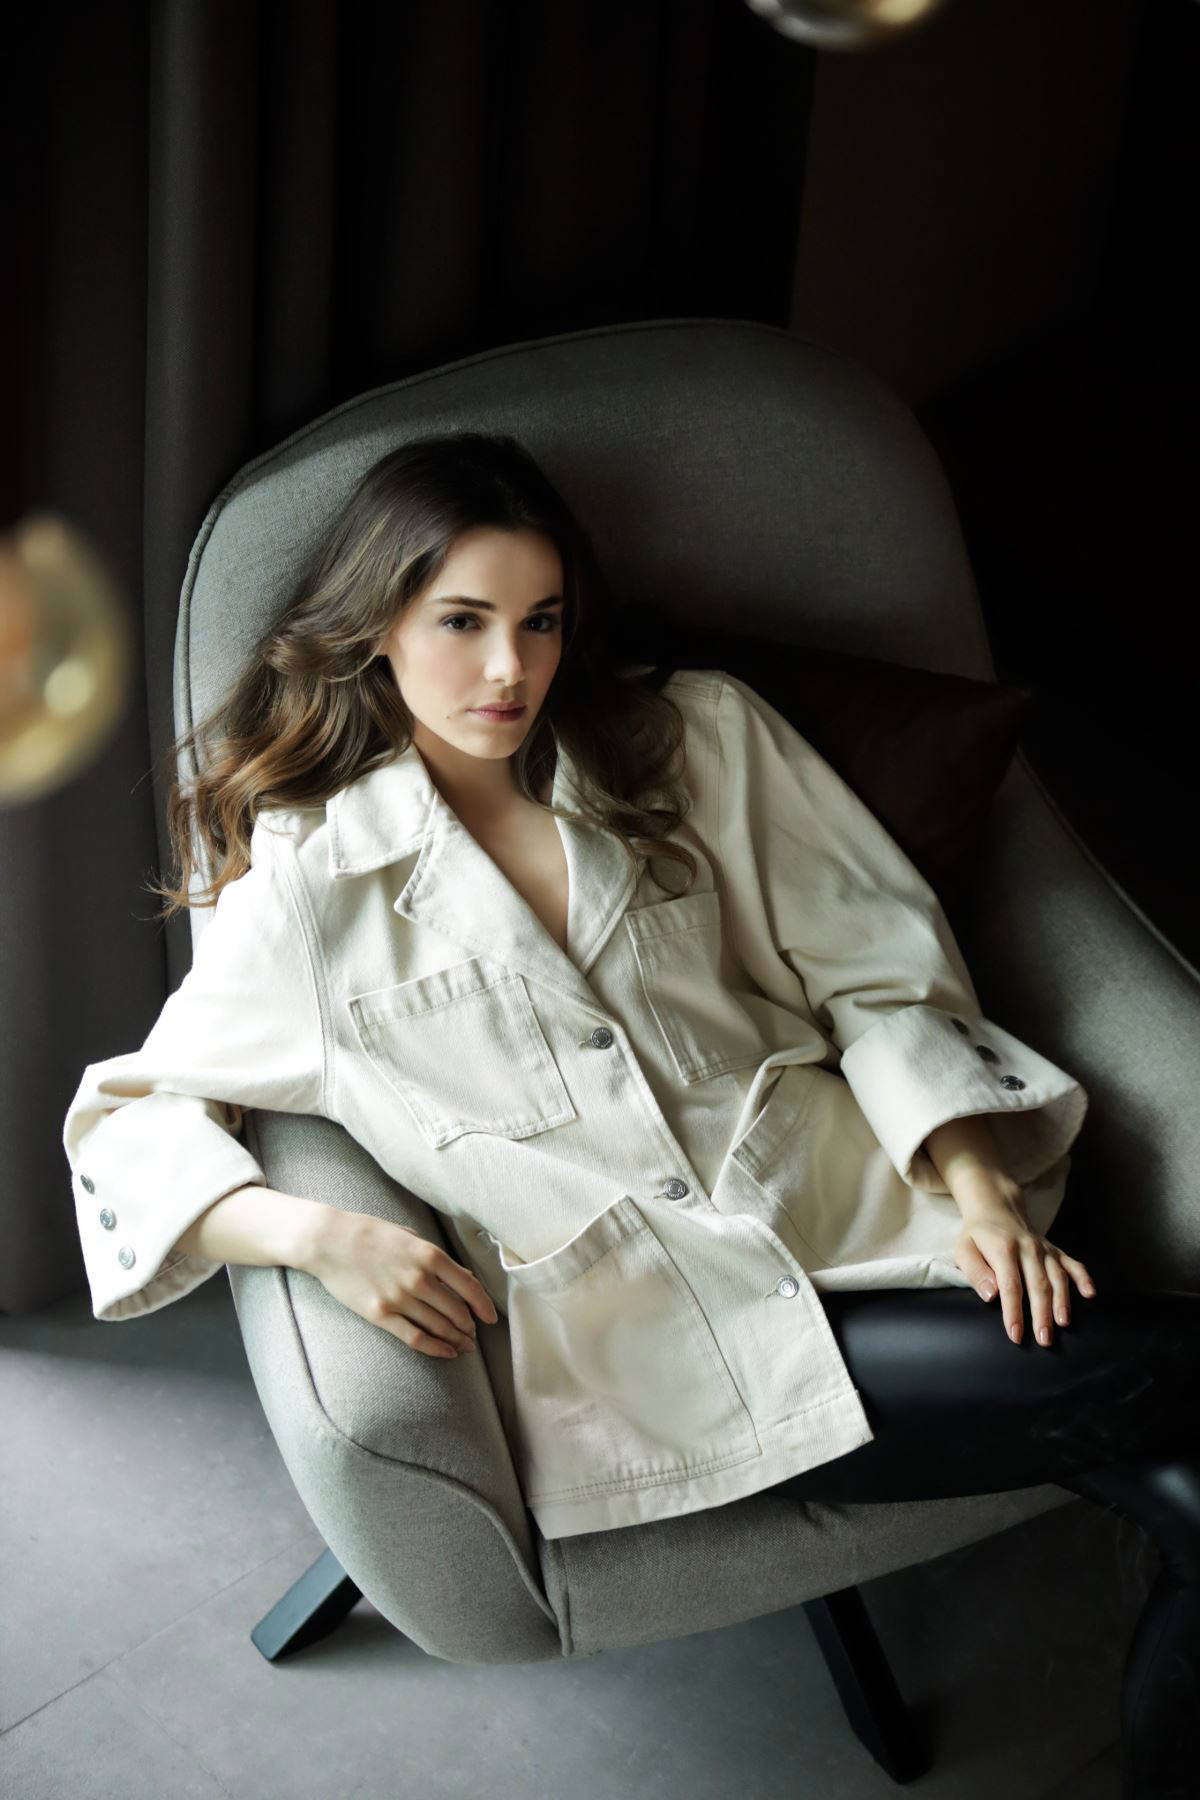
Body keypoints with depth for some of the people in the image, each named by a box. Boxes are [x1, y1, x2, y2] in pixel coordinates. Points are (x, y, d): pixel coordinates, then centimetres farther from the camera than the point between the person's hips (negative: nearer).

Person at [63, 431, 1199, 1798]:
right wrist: (316, 1231, -10)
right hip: (641, 1343, -3)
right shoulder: (313, 886, 7)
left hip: (858, 1230, 4)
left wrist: (983, 1190, -6)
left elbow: (876, 972, 10)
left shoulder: (701, 740, 13)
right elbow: (127, 1120, 10)